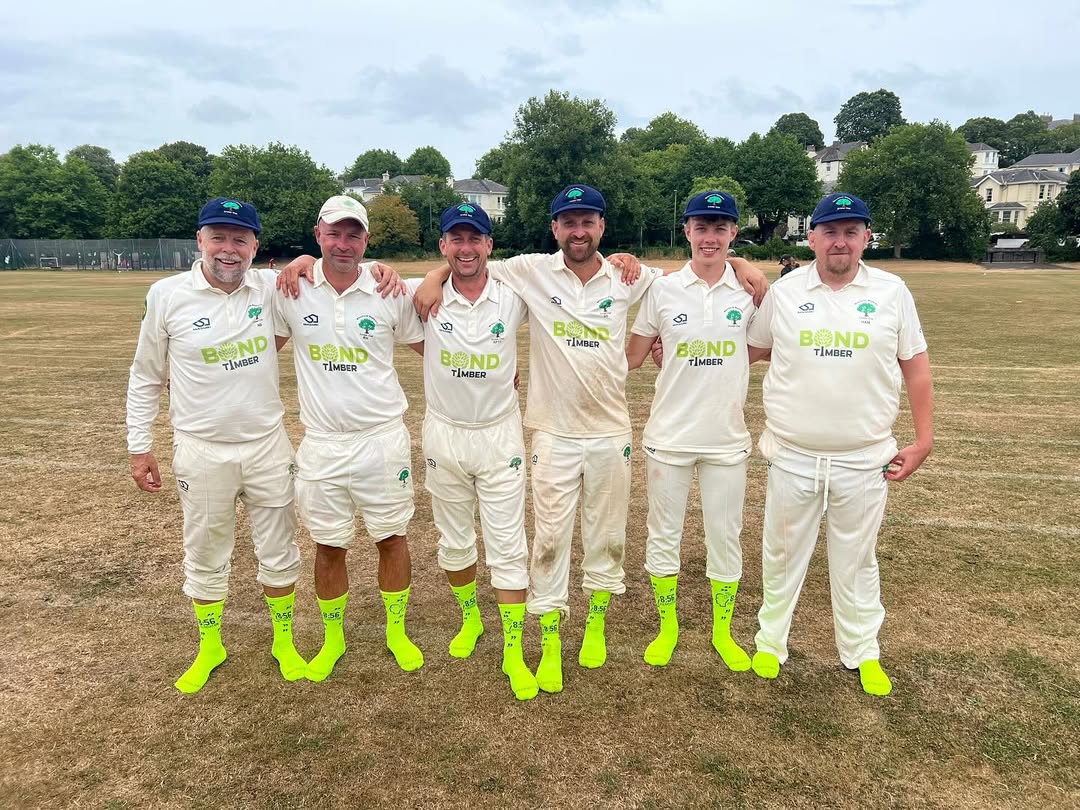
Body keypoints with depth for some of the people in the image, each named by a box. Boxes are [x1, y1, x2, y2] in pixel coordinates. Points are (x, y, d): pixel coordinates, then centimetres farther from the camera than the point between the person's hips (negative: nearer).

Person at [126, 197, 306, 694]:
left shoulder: (270, 288, -5)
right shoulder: (167, 295, -8)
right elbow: (146, 377, 2)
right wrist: (139, 447, 2)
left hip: (268, 446, 1)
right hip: (202, 452, -1)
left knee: (279, 553, 13)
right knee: (205, 557, 15)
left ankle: (284, 642, 34)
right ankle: (209, 648, 37)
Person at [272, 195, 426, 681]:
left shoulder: (390, 294, -4)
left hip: (382, 439, 0)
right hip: (321, 443, 1)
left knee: (392, 537, 10)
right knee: (328, 545, 12)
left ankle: (397, 632, 31)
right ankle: (333, 638, 33)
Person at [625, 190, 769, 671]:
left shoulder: (750, 291, -1)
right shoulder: (662, 290, -3)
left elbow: (761, 351, 10)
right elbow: (631, 356, 2)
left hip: (727, 439, 1)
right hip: (669, 436, 0)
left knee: (726, 536, 11)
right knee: (663, 534, 10)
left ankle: (722, 631, 31)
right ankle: (667, 626, 31)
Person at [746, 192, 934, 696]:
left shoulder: (891, 292, 0)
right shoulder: (783, 292, -1)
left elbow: (915, 367, 4)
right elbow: (748, 347, 12)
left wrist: (923, 440, 0)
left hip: (864, 460, 0)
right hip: (792, 457, 0)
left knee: (857, 560, 14)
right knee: (782, 555, 13)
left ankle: (863, 653, 31)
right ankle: (770, 641, 30)